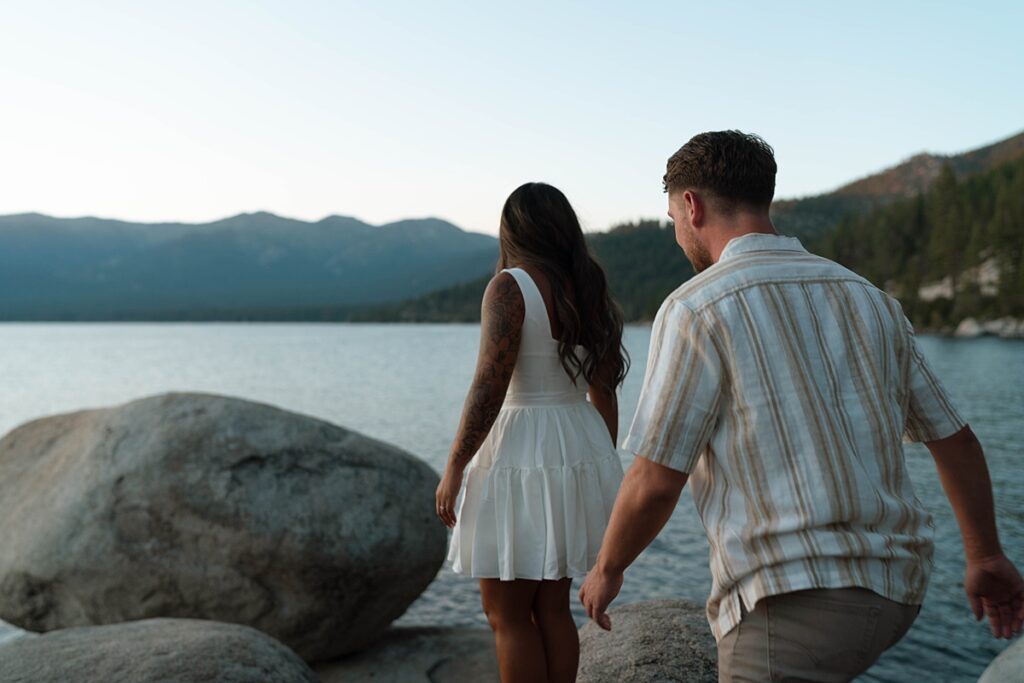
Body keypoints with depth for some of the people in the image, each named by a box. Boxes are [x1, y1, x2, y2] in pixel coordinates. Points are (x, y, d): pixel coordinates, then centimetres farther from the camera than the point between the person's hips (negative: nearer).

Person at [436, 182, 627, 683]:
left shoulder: (511, 287, -13)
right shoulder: (591, 291, 8)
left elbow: (488, 389, -20)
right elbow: (605, 394, 11)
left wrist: (453, 469, -12)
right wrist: (604, 472, 20)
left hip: (520, 459, -7)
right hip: (578, 455, 8)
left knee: (506, 616, 5)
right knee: (552, 609, 17)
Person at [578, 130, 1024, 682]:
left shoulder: (696, 308, -10)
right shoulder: (867, 299, 11)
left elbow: (654, 482, -12)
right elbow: (954, 439, 17)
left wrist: (607, 570, 7)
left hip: (798, 600, -8)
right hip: (894, 591, 8)